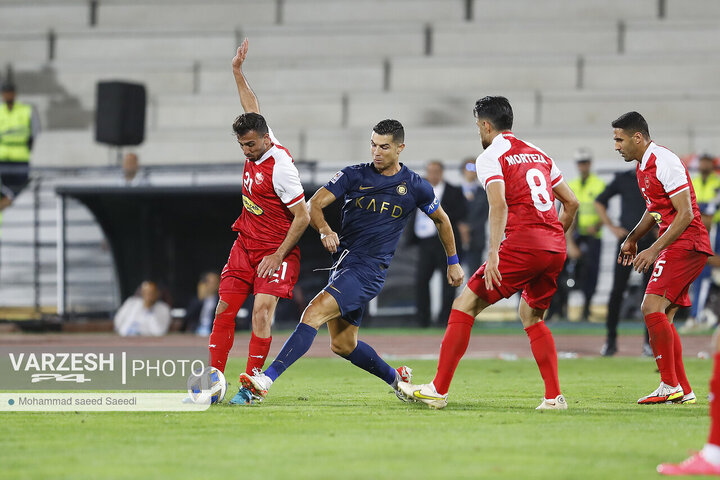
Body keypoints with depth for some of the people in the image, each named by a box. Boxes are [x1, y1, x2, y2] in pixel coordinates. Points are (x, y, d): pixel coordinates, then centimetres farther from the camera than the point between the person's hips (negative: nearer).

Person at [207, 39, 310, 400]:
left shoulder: (280, 167, -22)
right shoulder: (257, 148, 0)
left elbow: (303, 217, -20)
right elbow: (252, 109, 21)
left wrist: (278, 256, -19)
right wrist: (238, 72, 23)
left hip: (274, 253, -8)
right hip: (245, 245, 8)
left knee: (261, 311, -19)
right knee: (225, 309, 2)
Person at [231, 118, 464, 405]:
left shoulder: (415, 187, 1)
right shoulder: (353, 176, 6)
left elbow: (441, 220, 19)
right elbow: (314, 204, -3)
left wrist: (453, 262, 25)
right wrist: (324, 229, -24)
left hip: (369, 270, -6)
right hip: (342, 263, 6)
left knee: (314, 313, -23)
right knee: (342, 345, 13)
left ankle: (267, 379, -32)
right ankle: (396, 378, 36)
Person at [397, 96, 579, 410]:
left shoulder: (491, 157, 0)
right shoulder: (538, 154, 22)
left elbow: (499, 204, -16)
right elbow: (571, 202, 22)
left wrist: (493, 254, -23)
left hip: (522, 243, -7)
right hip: (555, 248, 7)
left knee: (465, 305, 1)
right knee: (531, 316, 24)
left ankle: (439, 390, 0)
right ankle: (554, 396, 13)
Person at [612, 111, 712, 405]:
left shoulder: (665, 162, -17)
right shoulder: (642, 166, 14)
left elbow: (685, 214, -20)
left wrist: (654, 250, -20)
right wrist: (633, 238, 19)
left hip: (686, 244, -10)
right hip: (676, 246, 10)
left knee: (652, 307, -18)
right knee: (662, 317, 9)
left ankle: (670, 386, -16)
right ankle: (683, 391, 12)